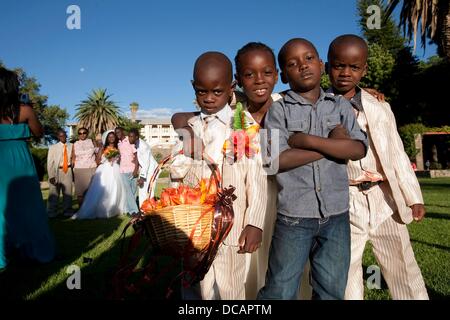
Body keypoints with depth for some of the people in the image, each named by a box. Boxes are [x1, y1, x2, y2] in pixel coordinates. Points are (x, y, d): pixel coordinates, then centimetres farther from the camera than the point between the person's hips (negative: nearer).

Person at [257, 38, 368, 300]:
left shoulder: (341, 106, 8)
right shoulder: (278, 110, -1)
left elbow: (359, 149, -7)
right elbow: (278, 160, -14)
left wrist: (308, 140, -14)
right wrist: (332, 143, -11)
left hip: (337, 215, 3)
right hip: (293, 216, -2)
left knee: (332, 291, 16)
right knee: (280, 291, 7)